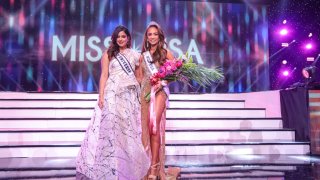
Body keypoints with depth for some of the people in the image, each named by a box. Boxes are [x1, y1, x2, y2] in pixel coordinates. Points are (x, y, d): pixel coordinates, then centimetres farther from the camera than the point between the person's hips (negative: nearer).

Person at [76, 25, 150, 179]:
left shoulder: (135, 55, 14)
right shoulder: (109, 54, 8)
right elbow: (104, 75, 1)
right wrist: (101, 95, -8)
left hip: (130, 96, 2)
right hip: (112, 94, -2)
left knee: (129, 129, 2)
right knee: (110, 127, -8)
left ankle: (128, 167, 12)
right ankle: (109, 167, 0)